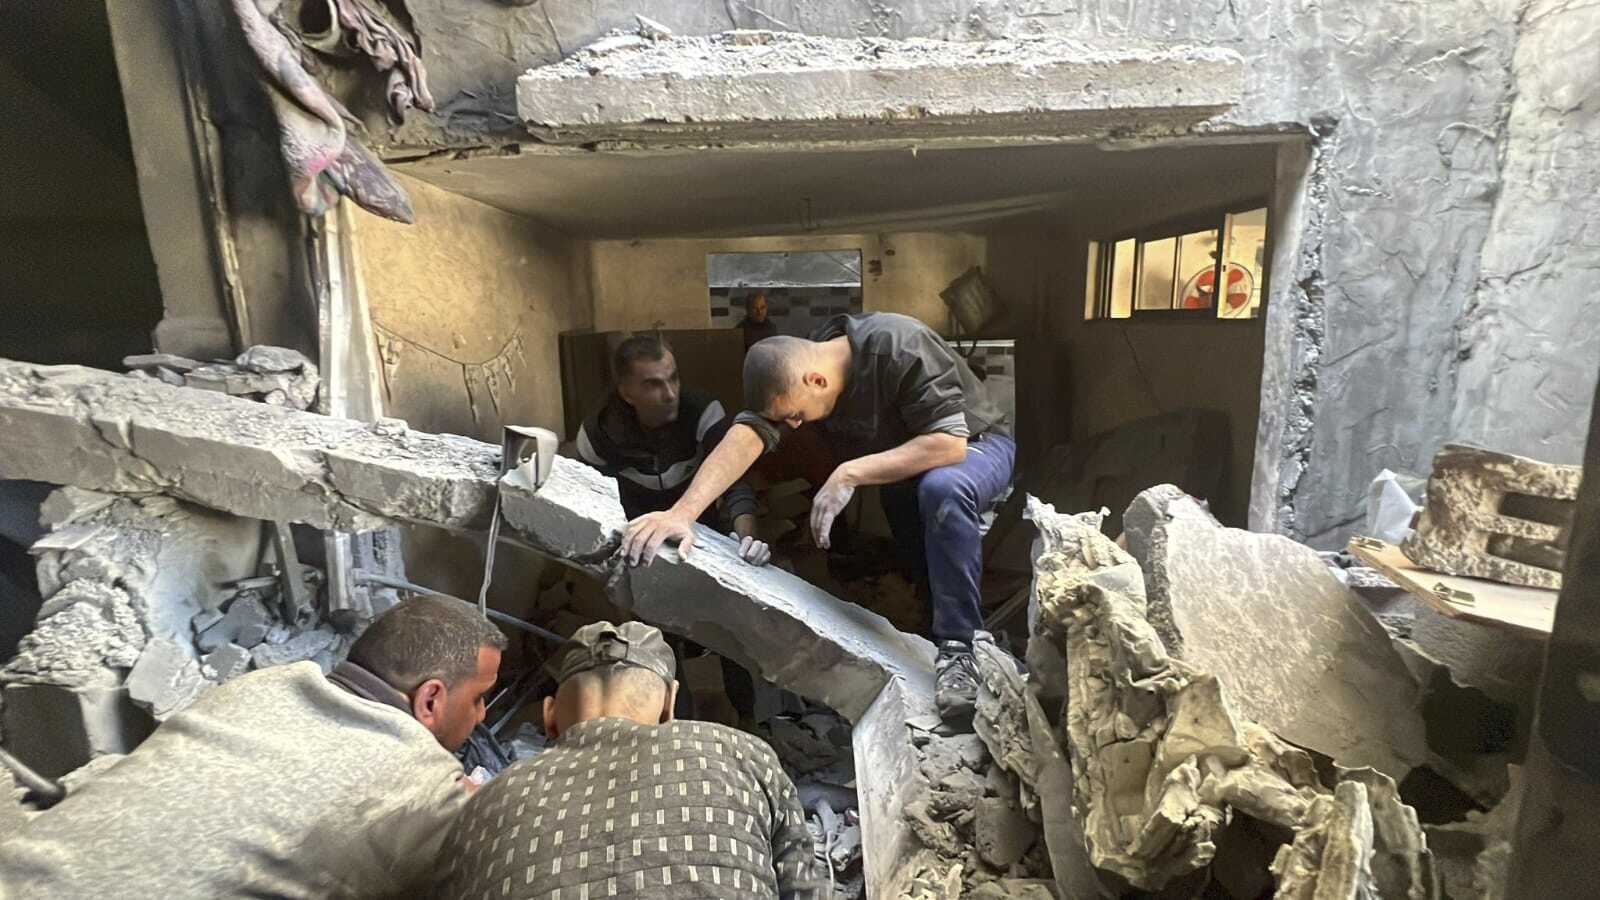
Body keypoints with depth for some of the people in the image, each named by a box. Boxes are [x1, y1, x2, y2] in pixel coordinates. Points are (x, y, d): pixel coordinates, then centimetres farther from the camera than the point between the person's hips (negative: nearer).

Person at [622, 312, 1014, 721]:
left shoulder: (901, 348, -33)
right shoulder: (794, 372, -16)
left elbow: (949, 444, -36)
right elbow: (745, 438, -29)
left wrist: (849, 474, -40)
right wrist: (682, 512, -43)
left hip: (975, 443, -6)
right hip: (903, 471, 6)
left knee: (942, 488, -37)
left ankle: (956, 649, -27)